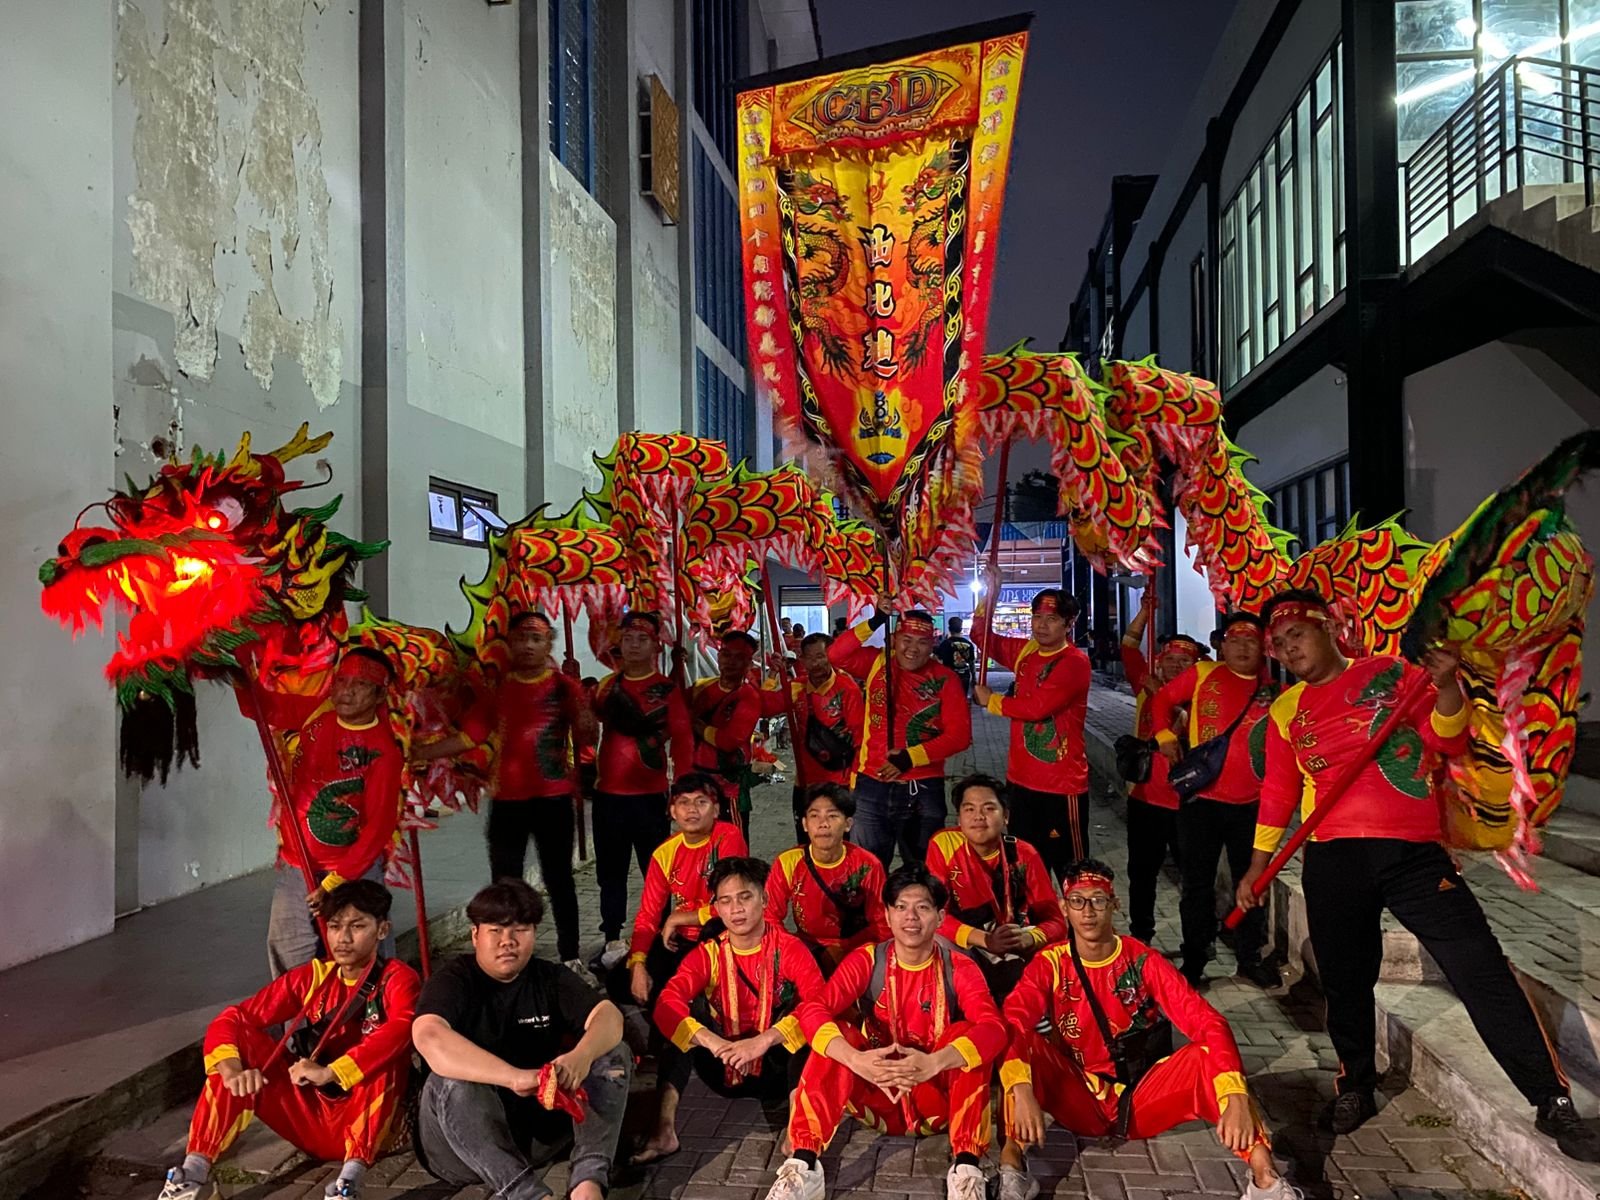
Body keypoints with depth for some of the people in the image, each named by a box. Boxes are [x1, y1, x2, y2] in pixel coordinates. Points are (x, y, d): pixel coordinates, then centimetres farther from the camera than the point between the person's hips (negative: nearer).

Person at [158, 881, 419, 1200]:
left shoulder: (397, 978, -11)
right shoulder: (311, 977, 2)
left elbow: (401, 1029, -34)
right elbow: (231, 1020, -5)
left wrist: (330, 1072, -41)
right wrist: (233, 1070, -26)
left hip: (367, 1123, -4)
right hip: (310, 1119, 5)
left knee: (384, 1052, -32)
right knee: (242, 1040, -11)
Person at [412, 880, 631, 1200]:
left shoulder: (551, 978, 2)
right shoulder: (453, 980, -10)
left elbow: (609, 1015, -14)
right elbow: (428, 1037, -32)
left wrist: (581, 1056, -38)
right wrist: (515, 1077, -44)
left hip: (541, 1119, 4)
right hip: (458, 1141, -3)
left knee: (614, 1055, -13)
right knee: (455, 1080, -33)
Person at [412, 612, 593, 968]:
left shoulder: (564, 685, -1)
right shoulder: (497, 689, 8)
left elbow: (587, 735, -10)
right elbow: (467, 736, 5)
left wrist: (576, 699, -27)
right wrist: (416, 753, -2)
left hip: (553, 798, -2)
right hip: (508, 800, 3)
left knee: (558, 879, 7)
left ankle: (570, 956, 17)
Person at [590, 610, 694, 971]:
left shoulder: (667, 689, -5)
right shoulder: (606, 686, 10)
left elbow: (682, 739, -10)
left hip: (649, 795, -4)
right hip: (607, 793, 5)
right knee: (610, 871, 12)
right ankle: (613, 941, 23)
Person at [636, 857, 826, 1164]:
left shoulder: (788, 948, -13)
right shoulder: (708, 954, -7)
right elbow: (667, 1005, -22)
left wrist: (764, 1040, -39)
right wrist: (713, 1042, -39)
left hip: (777, 1070, -2)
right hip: (726, 1072, 2)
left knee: (801, 1014, -28)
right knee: (687, 1013, -20)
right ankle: (665, 1130, -27)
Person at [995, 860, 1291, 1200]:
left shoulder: (1144, 962, -8)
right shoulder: (1049, 965, -10)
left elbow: (1207, 1024, -18)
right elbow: (1010, 1025, -25)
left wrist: (1236, 1097, -34)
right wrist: (1021, 1091, -42)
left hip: (1139, 1100, 1)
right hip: (1079, 1102, 0)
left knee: (1208, 1055, -24)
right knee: (1024, 1042, -27)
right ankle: (1011, 1167, -33)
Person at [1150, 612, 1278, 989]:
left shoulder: (1274, 690, 3)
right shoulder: (1203, 674, 0)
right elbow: (1161, 699, 8)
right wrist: (1165, 736, -3)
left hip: (1251, 802, 2)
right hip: (1202, 797, -2)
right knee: (1198, 884, 8)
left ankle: (1250, 958, 29)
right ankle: (1194, 961, 21)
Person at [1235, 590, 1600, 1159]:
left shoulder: (1393, 673, 5)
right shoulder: (1286, 711, 9)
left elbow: (1448, 740, 0)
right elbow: (1277, 795, 14)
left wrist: (1445, 685, -18)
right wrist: (1256, 868, 13)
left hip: (1415, 854, -2)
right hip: (1333, 861, 2)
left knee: (1484, 973, -5)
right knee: (1345, 981, 9)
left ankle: (1553, 1102, 8)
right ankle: (1355, 1084, 30)